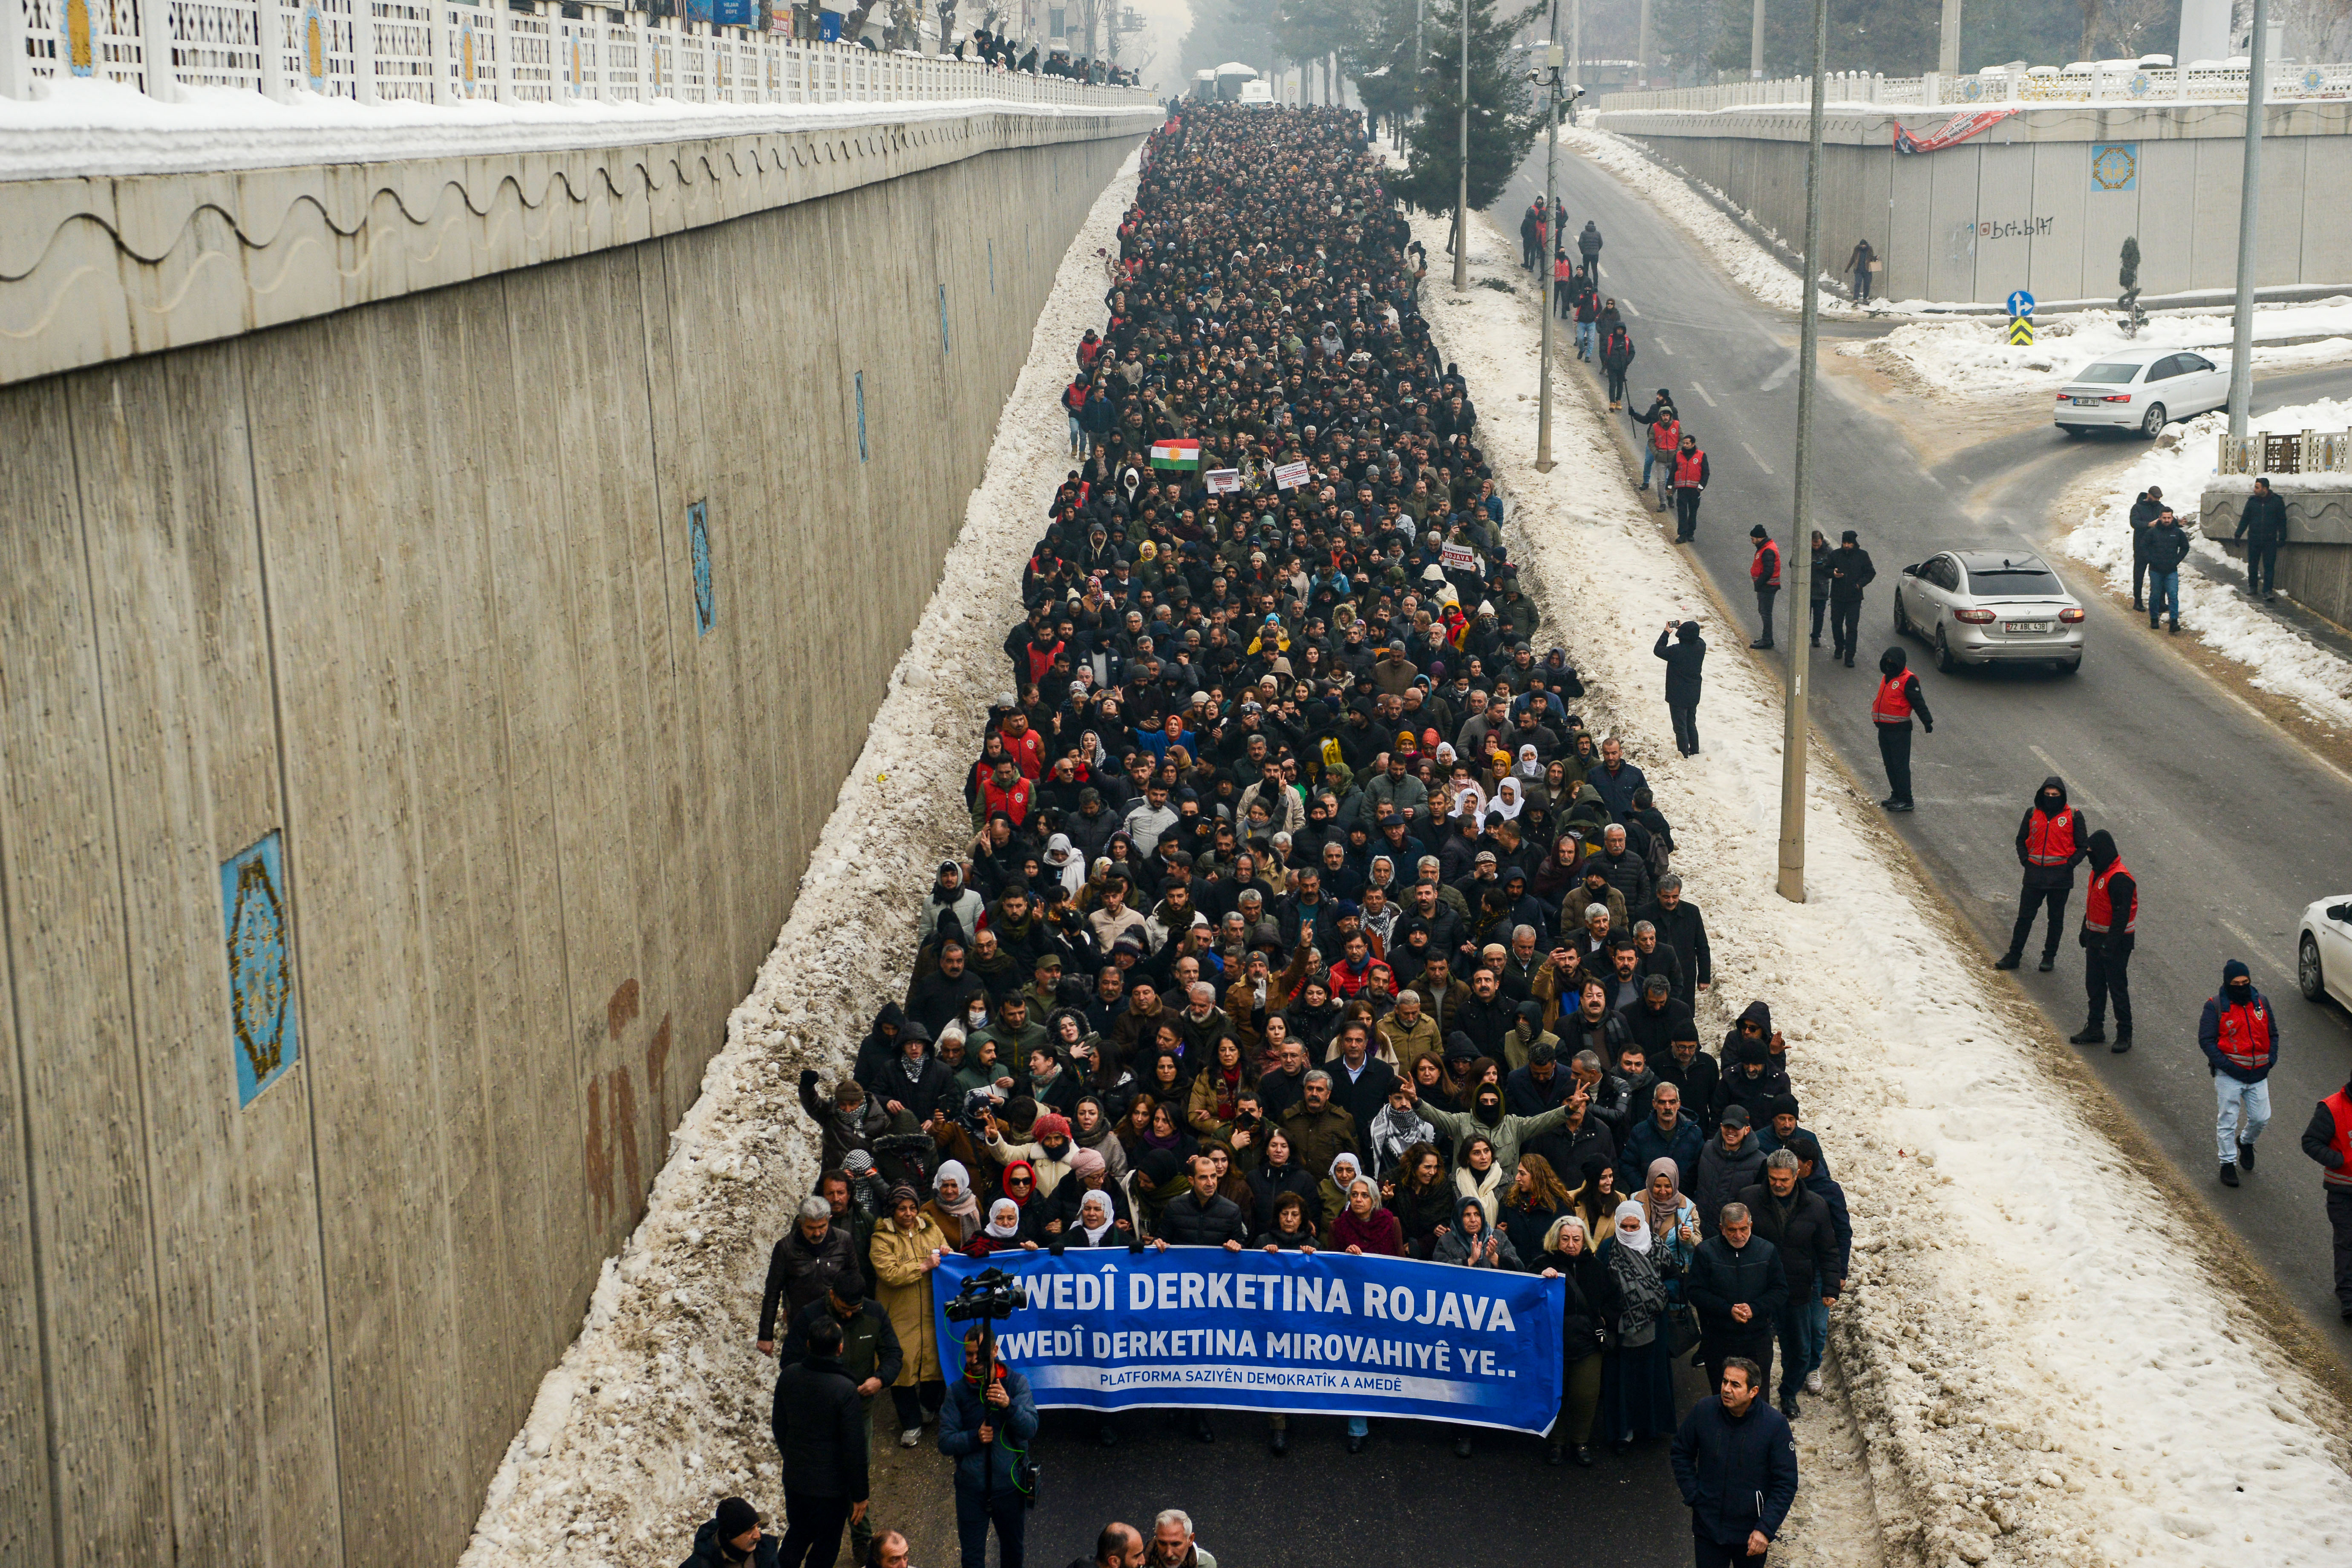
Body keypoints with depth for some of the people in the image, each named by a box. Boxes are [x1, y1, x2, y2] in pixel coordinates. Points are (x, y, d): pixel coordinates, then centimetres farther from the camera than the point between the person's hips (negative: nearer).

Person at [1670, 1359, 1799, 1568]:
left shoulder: (1775, 1424, -16)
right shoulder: (1703, 1412, -10)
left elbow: (1786, 1484, -11)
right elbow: (1680, 1454, 7)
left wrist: (1765, 1529, -17)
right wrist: (1693, 1496, -2)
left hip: (1751, 1533, -1)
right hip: (1708, 1526, 1)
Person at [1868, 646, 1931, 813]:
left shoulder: (1908, 680, -10)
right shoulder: (1887, 678, 16)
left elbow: (1919, 703, -14)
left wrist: (1927, 721, -21)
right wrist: (1878, 720, 31)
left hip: (1900, 730, -9)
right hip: (1884, 729, 9)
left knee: (1900, 765, -8)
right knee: (1890, 764, 13)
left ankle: (1906, 800, -6)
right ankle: (1896, 796, 23)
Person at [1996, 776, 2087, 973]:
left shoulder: (2073, 816, -2)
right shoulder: (2032, 814, 5)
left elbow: (2083, 846, 2)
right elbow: (2021, 840, 15)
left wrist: (2070, 864, -9)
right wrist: (2025, 860, 0)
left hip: (2061, 876, -2)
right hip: (2034, 874, 2)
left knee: (2056, 919, 10)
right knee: (2025, 917, 5)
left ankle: (2049, 957, 22)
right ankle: (2014, 955, 11)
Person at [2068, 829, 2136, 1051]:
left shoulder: (2120, 879, -21)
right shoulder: (2098, 872, 9)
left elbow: (2122, 914, -23)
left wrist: (2111, 944, -24)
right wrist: (2085, 932, 22)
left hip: (2115, 943, -9)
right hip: (2096, 939, 9)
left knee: (2118, 989, -1)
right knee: (2094, 986, 15)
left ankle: (2125, 1034, 7)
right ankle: (2095, 1028, 25)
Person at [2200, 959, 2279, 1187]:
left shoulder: (2261, 1001, 6)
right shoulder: (2216, 1005, -7)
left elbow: (2273, 1034, 15)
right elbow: (2206, 1040, -9)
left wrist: (2271, 1060, 0)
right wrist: (2227, 1065, -17)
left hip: (2259, 1074, 4)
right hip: (2229, 1075, -4)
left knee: (2261, 1118, 8)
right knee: (2227, 1120, 0)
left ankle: (2246, 1142, 39)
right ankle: (2228, 1163, 13)